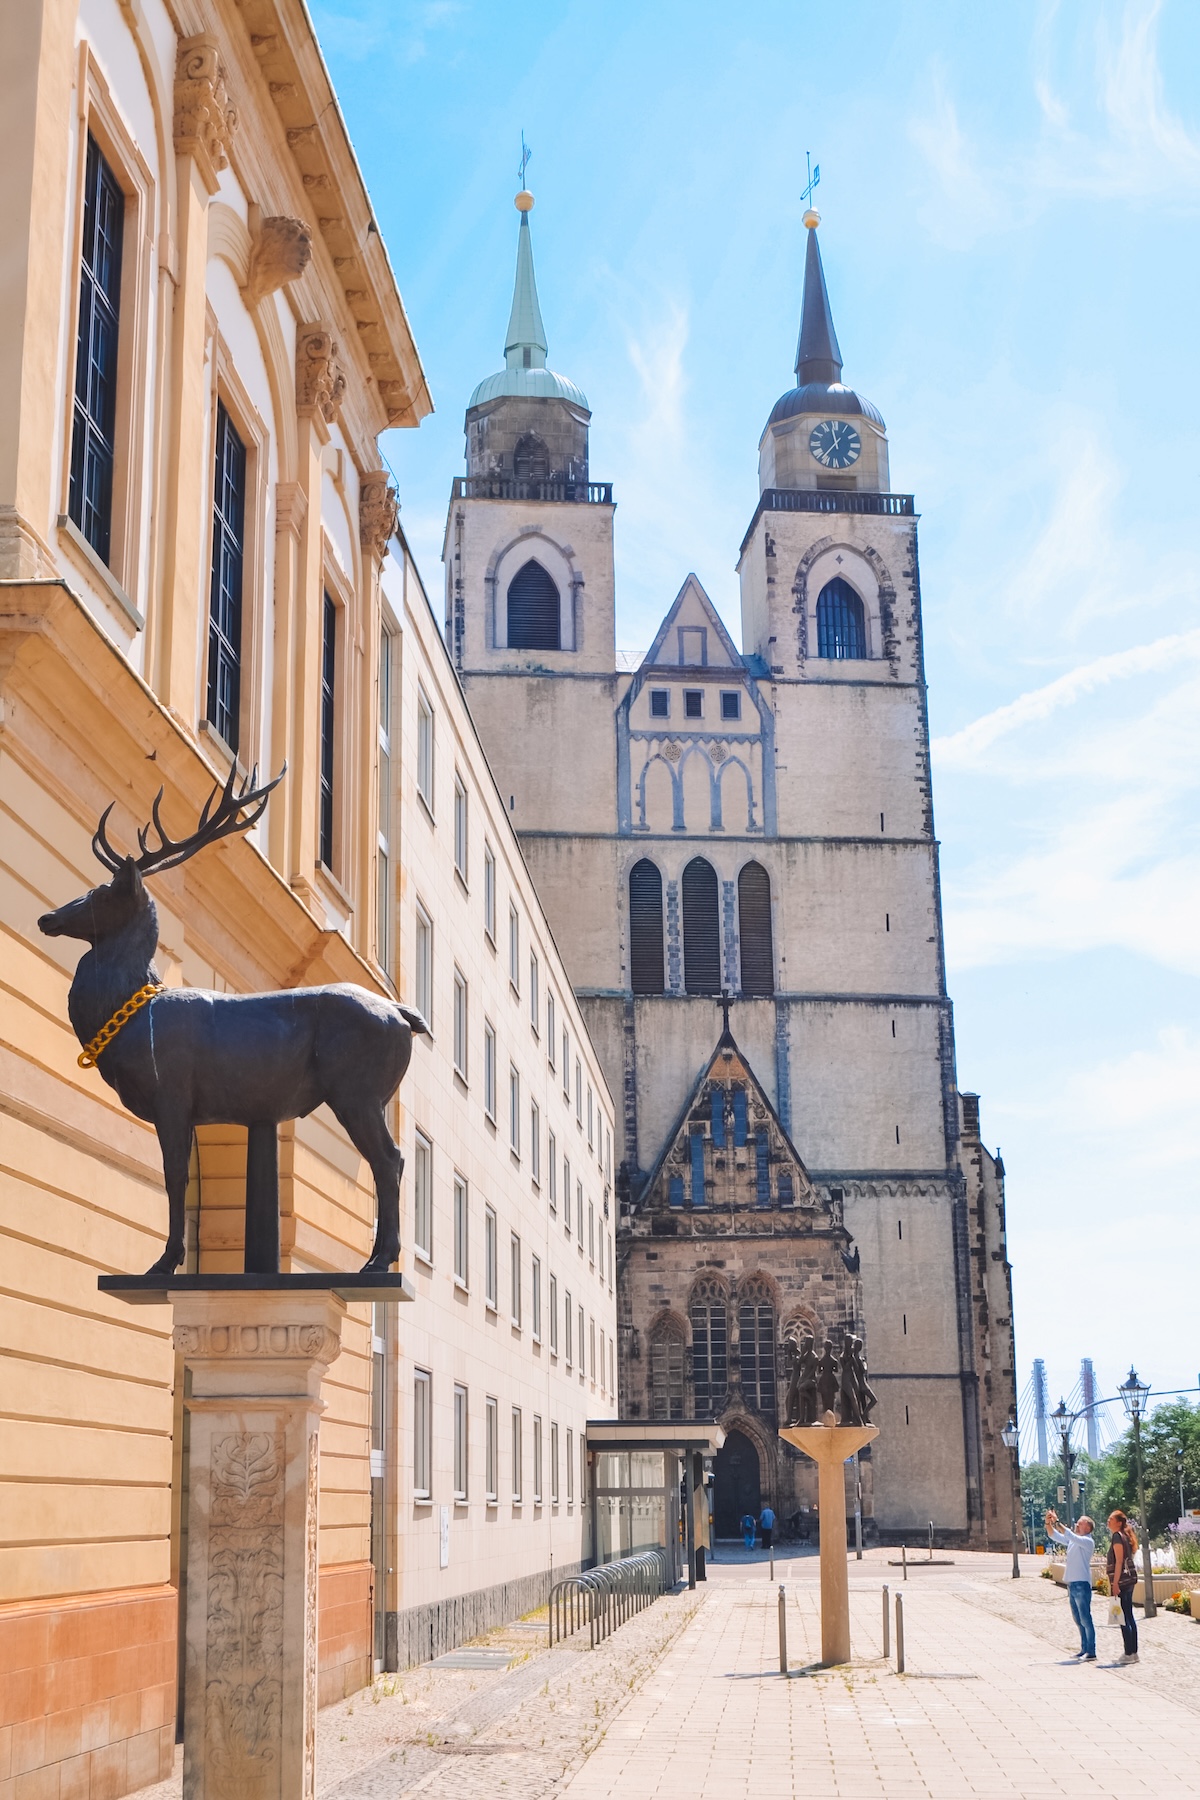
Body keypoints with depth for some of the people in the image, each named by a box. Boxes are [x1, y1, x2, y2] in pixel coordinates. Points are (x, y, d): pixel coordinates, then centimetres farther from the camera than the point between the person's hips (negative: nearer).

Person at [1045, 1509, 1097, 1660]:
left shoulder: (1088, 1541, -9)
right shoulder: (1073, 1540, 15)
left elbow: (1070, 1536, -24)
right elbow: (1054, 1536, 14)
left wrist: (1057, 1522, -24)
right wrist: (1048, 1523, -3)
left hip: (1082, 1584, -9)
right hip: (1071, 1584, 9)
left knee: (1085, 1619, -9)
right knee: (1078, 1619, 13)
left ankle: (1091, 1652, -9)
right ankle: (1084, 1649, 19)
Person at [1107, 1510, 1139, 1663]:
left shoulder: (1117, 1536, -11)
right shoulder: (1125, 1536, 16)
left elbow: (1119, 1561, -17)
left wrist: (1115, 1583, -19)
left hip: (1121, 1580, -10)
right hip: (1129, 1579, 10)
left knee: (1123, 1618, -6)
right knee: (1128, 1617, 12)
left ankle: (1129, 1654, -5)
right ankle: (1133, 1652, 15)